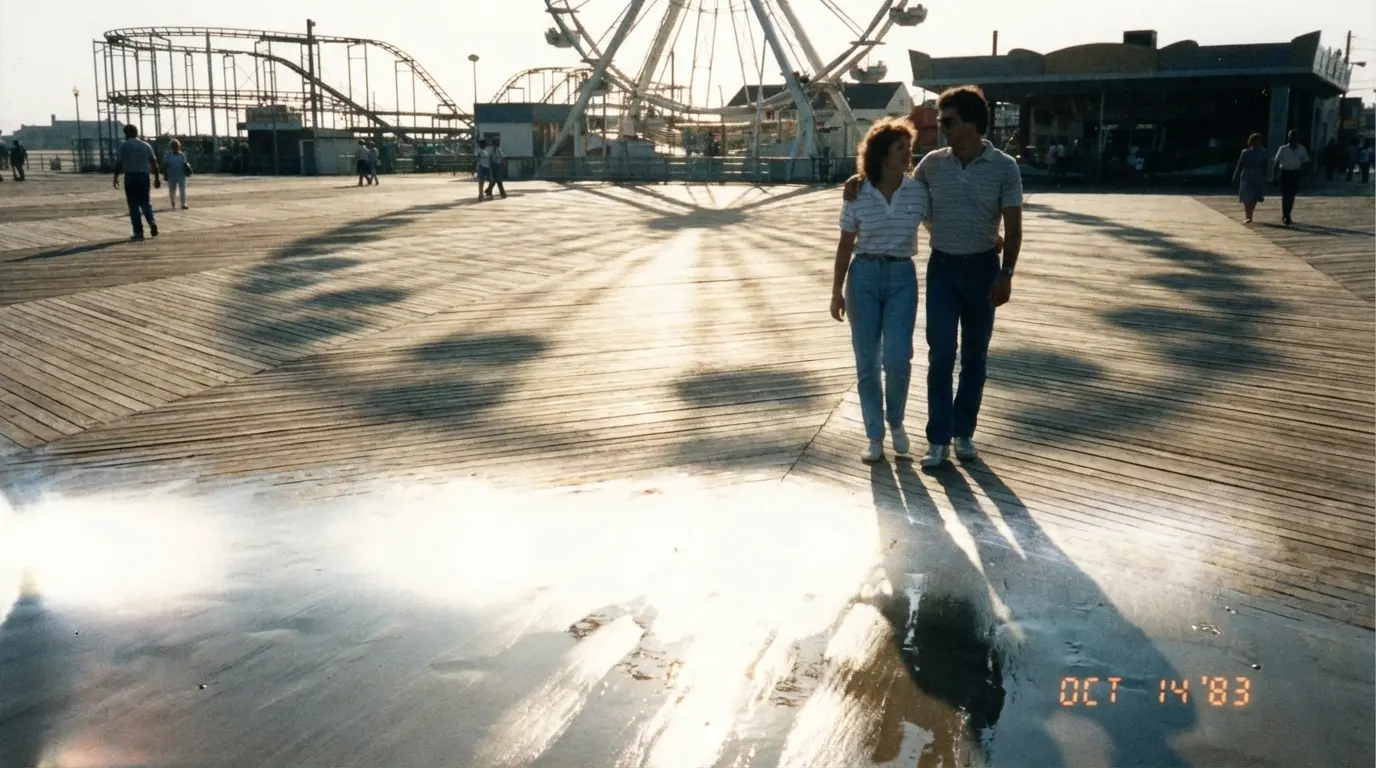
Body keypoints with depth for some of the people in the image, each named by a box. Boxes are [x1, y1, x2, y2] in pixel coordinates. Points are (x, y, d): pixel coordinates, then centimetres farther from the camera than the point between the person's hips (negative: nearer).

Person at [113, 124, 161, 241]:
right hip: (144, 175, 3)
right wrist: (156, 178, 8)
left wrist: (116, 177, 1)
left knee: (133, 205, 2)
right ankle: (152, 222, -9)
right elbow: (154, 162, 5)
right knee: (145, 201, 16)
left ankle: (138, 232, -2)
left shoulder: (123, 146, 0)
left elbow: (118, 163, -6)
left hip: (130, 176, -3)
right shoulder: (145, 145, 9)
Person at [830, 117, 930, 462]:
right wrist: (836, 292, 1)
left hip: (902, 278, 0)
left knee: (897, 358, -12)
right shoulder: (857, 194, -2)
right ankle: (874, 437, 17)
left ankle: (896, 422, 16)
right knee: (867, 363, 3)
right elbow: (845, 246, 4)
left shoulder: (919, 191, -1)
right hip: (864, 276, 0)